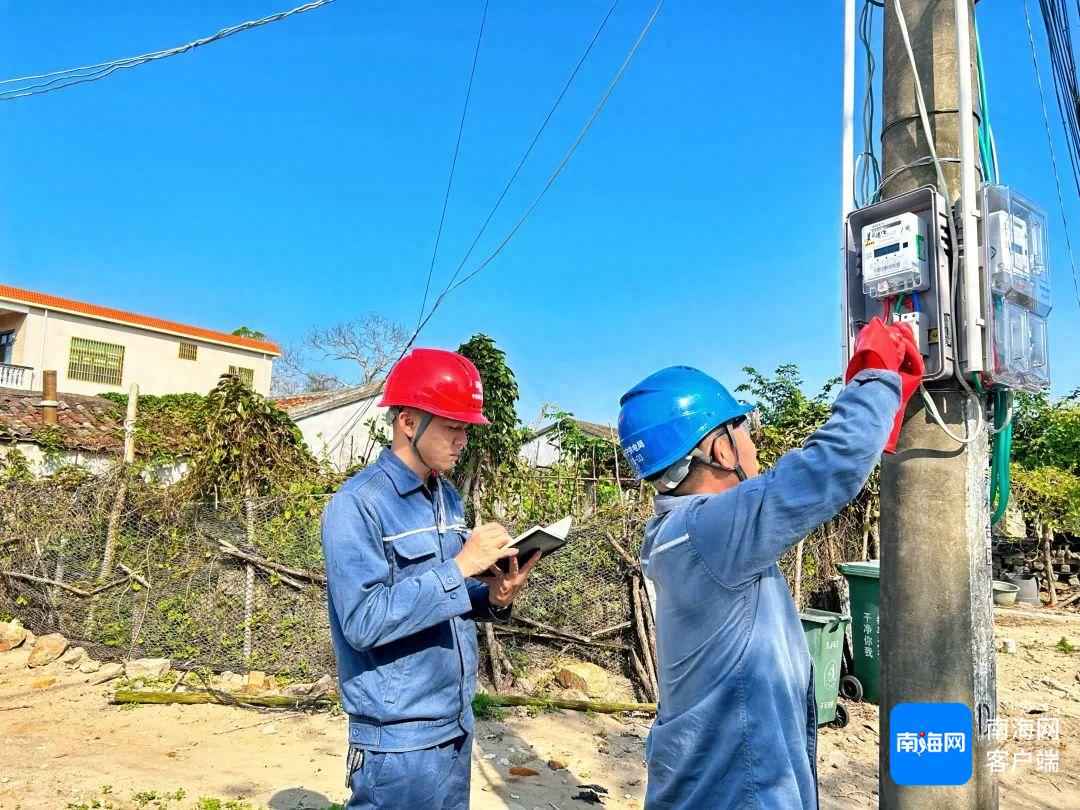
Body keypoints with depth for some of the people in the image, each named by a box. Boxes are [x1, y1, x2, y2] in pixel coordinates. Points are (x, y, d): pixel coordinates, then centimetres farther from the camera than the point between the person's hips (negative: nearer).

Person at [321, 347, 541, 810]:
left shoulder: (448, 498, 5)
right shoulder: (357, 505, -18)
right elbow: (363, 622, -25)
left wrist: (493, 598, -9)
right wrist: (460, 566, -26)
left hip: (457, 725, 7)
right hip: (399, 739, -7)